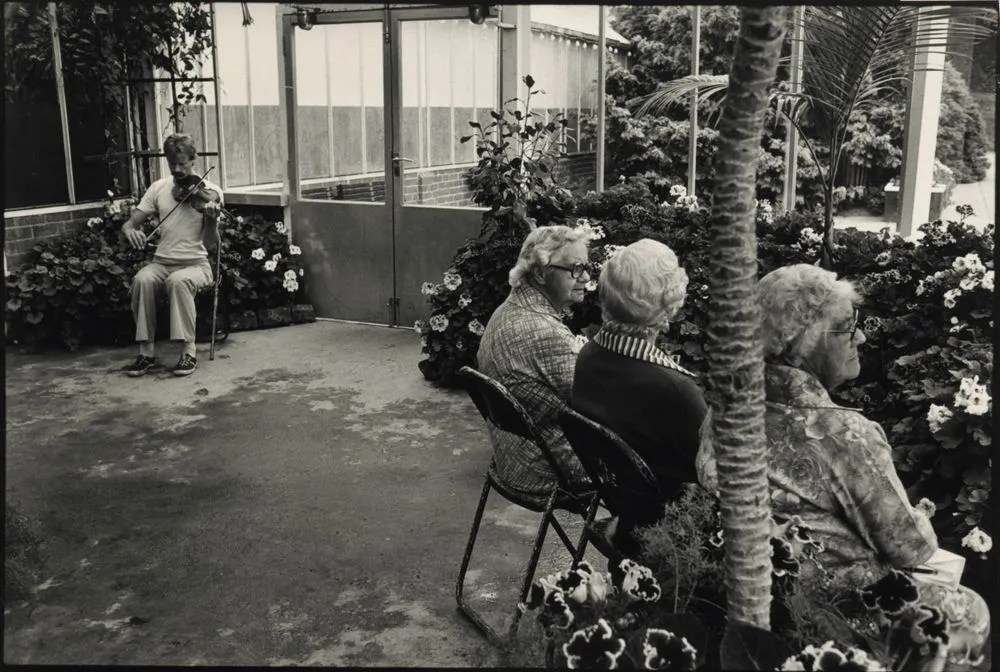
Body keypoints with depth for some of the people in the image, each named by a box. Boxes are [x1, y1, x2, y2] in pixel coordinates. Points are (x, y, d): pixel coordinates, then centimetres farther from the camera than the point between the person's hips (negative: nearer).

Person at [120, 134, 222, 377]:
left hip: (195, 263, -3)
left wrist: (212, 219, -33)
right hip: (161, 262, 3)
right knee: (142, 280, -30)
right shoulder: (159, 188, 7)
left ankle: (189, 352, -26)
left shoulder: (208, 192, -3)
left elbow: (211, 241, -12)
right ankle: (146, 353, -19)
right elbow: (130, 223, 8)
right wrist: (130, 230, -17)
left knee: (178, 281, -36)